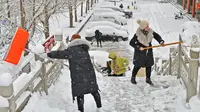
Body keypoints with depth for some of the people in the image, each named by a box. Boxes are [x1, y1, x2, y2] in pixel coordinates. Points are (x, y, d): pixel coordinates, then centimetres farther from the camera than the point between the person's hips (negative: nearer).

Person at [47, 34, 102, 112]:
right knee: (94, 90, 15)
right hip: (89, 73, 5)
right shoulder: (84, 48, 13)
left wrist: (49, 54, 12)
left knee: (79, 93, 3)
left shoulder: (71, 50, -5)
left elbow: (60, 54, -3)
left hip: (78, 76, -5)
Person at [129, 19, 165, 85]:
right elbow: (131, 43, -15)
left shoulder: (150, 32, -12)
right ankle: (133, 78, 32)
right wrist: (138, 47, -24)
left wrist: (161, 41, -14)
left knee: (149, 65, 12)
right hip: (140, 52, -4)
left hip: (148, 52, 4)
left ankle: (148, 79, 30)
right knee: (138, 66, 8)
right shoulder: (138, 34, -23)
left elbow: (157, 36, 4)